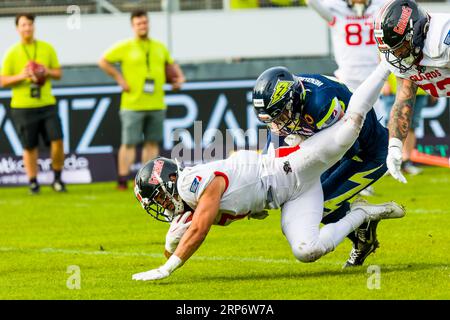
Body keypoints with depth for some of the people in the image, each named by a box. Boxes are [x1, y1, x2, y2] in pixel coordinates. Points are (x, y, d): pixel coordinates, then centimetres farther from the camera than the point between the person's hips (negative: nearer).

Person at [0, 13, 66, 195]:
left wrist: (48, 72, -9)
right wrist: (20, 76, -17)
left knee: (57, 141, -9)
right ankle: (33, 183, 15)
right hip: (23, 107, -2)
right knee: (29, 147, 2)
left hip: (47, 104, 2)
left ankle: (57, 180, 6)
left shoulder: (47, 49, 8)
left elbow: (58, 74, 13)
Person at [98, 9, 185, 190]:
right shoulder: (125, 47, -2)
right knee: (129, 143, -6)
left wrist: (179, 77, 11)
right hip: (133, 105, -5)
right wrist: (119, 78, -6)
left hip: (156, 105, 5)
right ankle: (122, 180, -3)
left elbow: (170, 64, 29)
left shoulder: (159, 48, 13)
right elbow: (103, 62, 0)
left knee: (152, 142, 6)